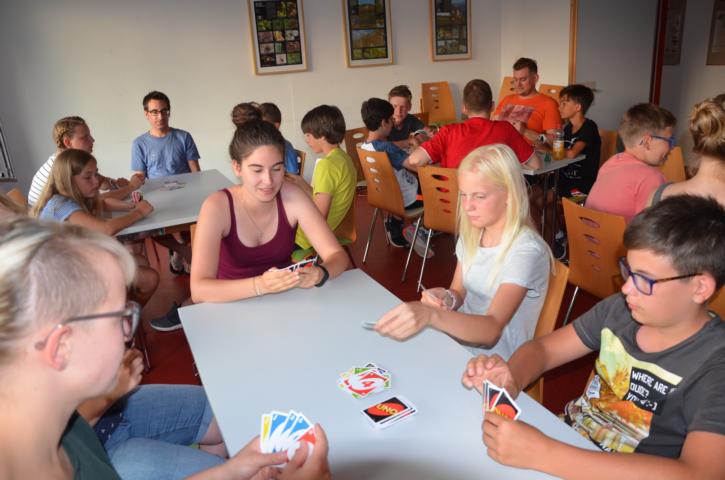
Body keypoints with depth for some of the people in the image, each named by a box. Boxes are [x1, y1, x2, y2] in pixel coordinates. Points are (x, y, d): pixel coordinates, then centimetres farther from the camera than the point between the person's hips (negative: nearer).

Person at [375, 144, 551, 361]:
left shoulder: (526, 250, -21)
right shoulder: (471, 233, 0)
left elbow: (491, 330, -30)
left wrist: (431, 315, -47)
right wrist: (446, 298, -14)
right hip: (461, 339, 6)